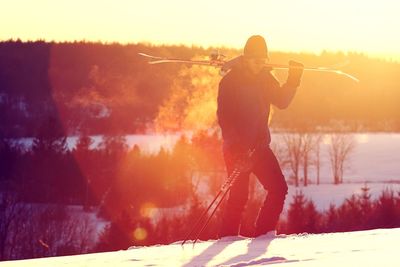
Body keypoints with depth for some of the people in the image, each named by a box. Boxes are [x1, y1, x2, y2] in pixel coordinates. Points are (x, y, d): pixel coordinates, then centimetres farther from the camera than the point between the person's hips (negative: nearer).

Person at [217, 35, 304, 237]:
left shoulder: (265, 78, 9)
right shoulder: (230, 81, -9)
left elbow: (282, 101, 11)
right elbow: (223, 116, -14)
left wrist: (293, 79, -2)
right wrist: (237, 148, -24)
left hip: (259, 145, 6)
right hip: (236, 148, -6)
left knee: (278, 188, -2)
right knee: (239, 194, -11)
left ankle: (264, 232, 7)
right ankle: (227, 236, -3)